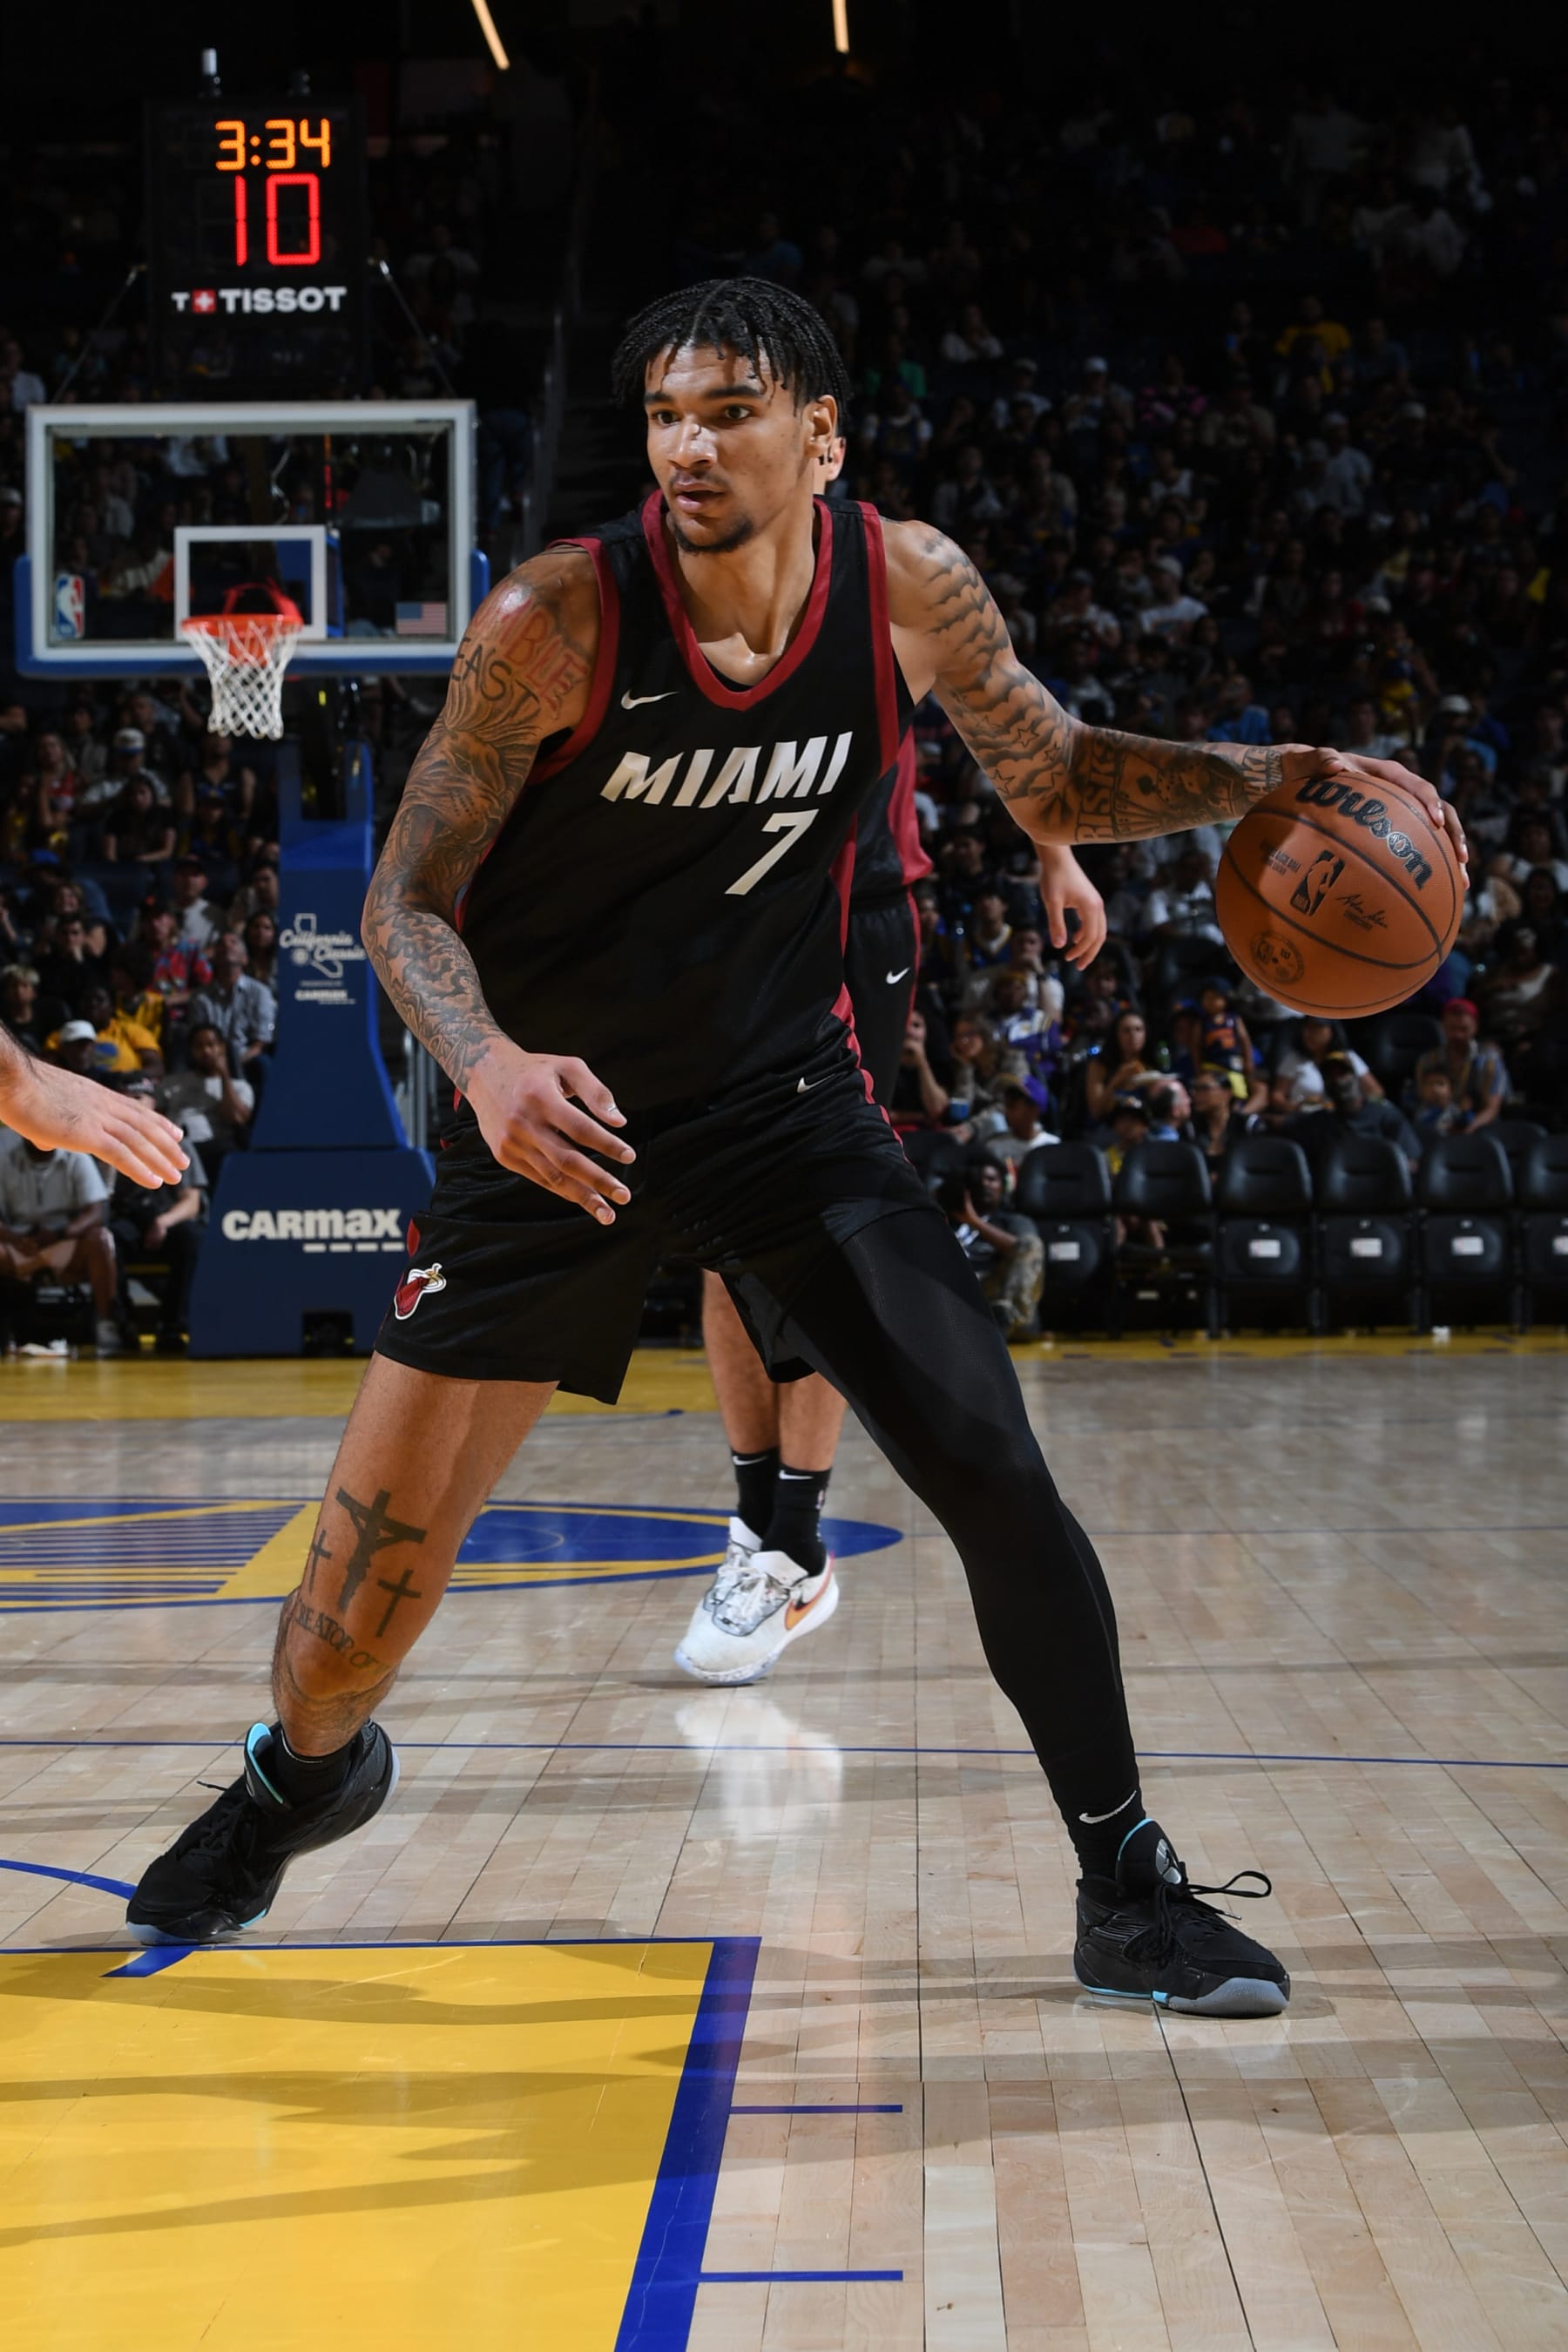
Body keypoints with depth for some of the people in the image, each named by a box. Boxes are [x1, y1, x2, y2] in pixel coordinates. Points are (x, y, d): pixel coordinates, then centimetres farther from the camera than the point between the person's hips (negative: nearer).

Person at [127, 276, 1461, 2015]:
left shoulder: (906, 586, -10)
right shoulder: (557, 619, -21)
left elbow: (1061, 782, 6)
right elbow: (406, 903, -17)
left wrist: (1277, 779, -11)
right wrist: (489, 1064, -37)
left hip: (784, 1098, 2)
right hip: (556, 1115, -2)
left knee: (997, 1476, -10)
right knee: (374, 1559, 0)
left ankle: (1130, 1895, 5)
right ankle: (303, 1772, 35)